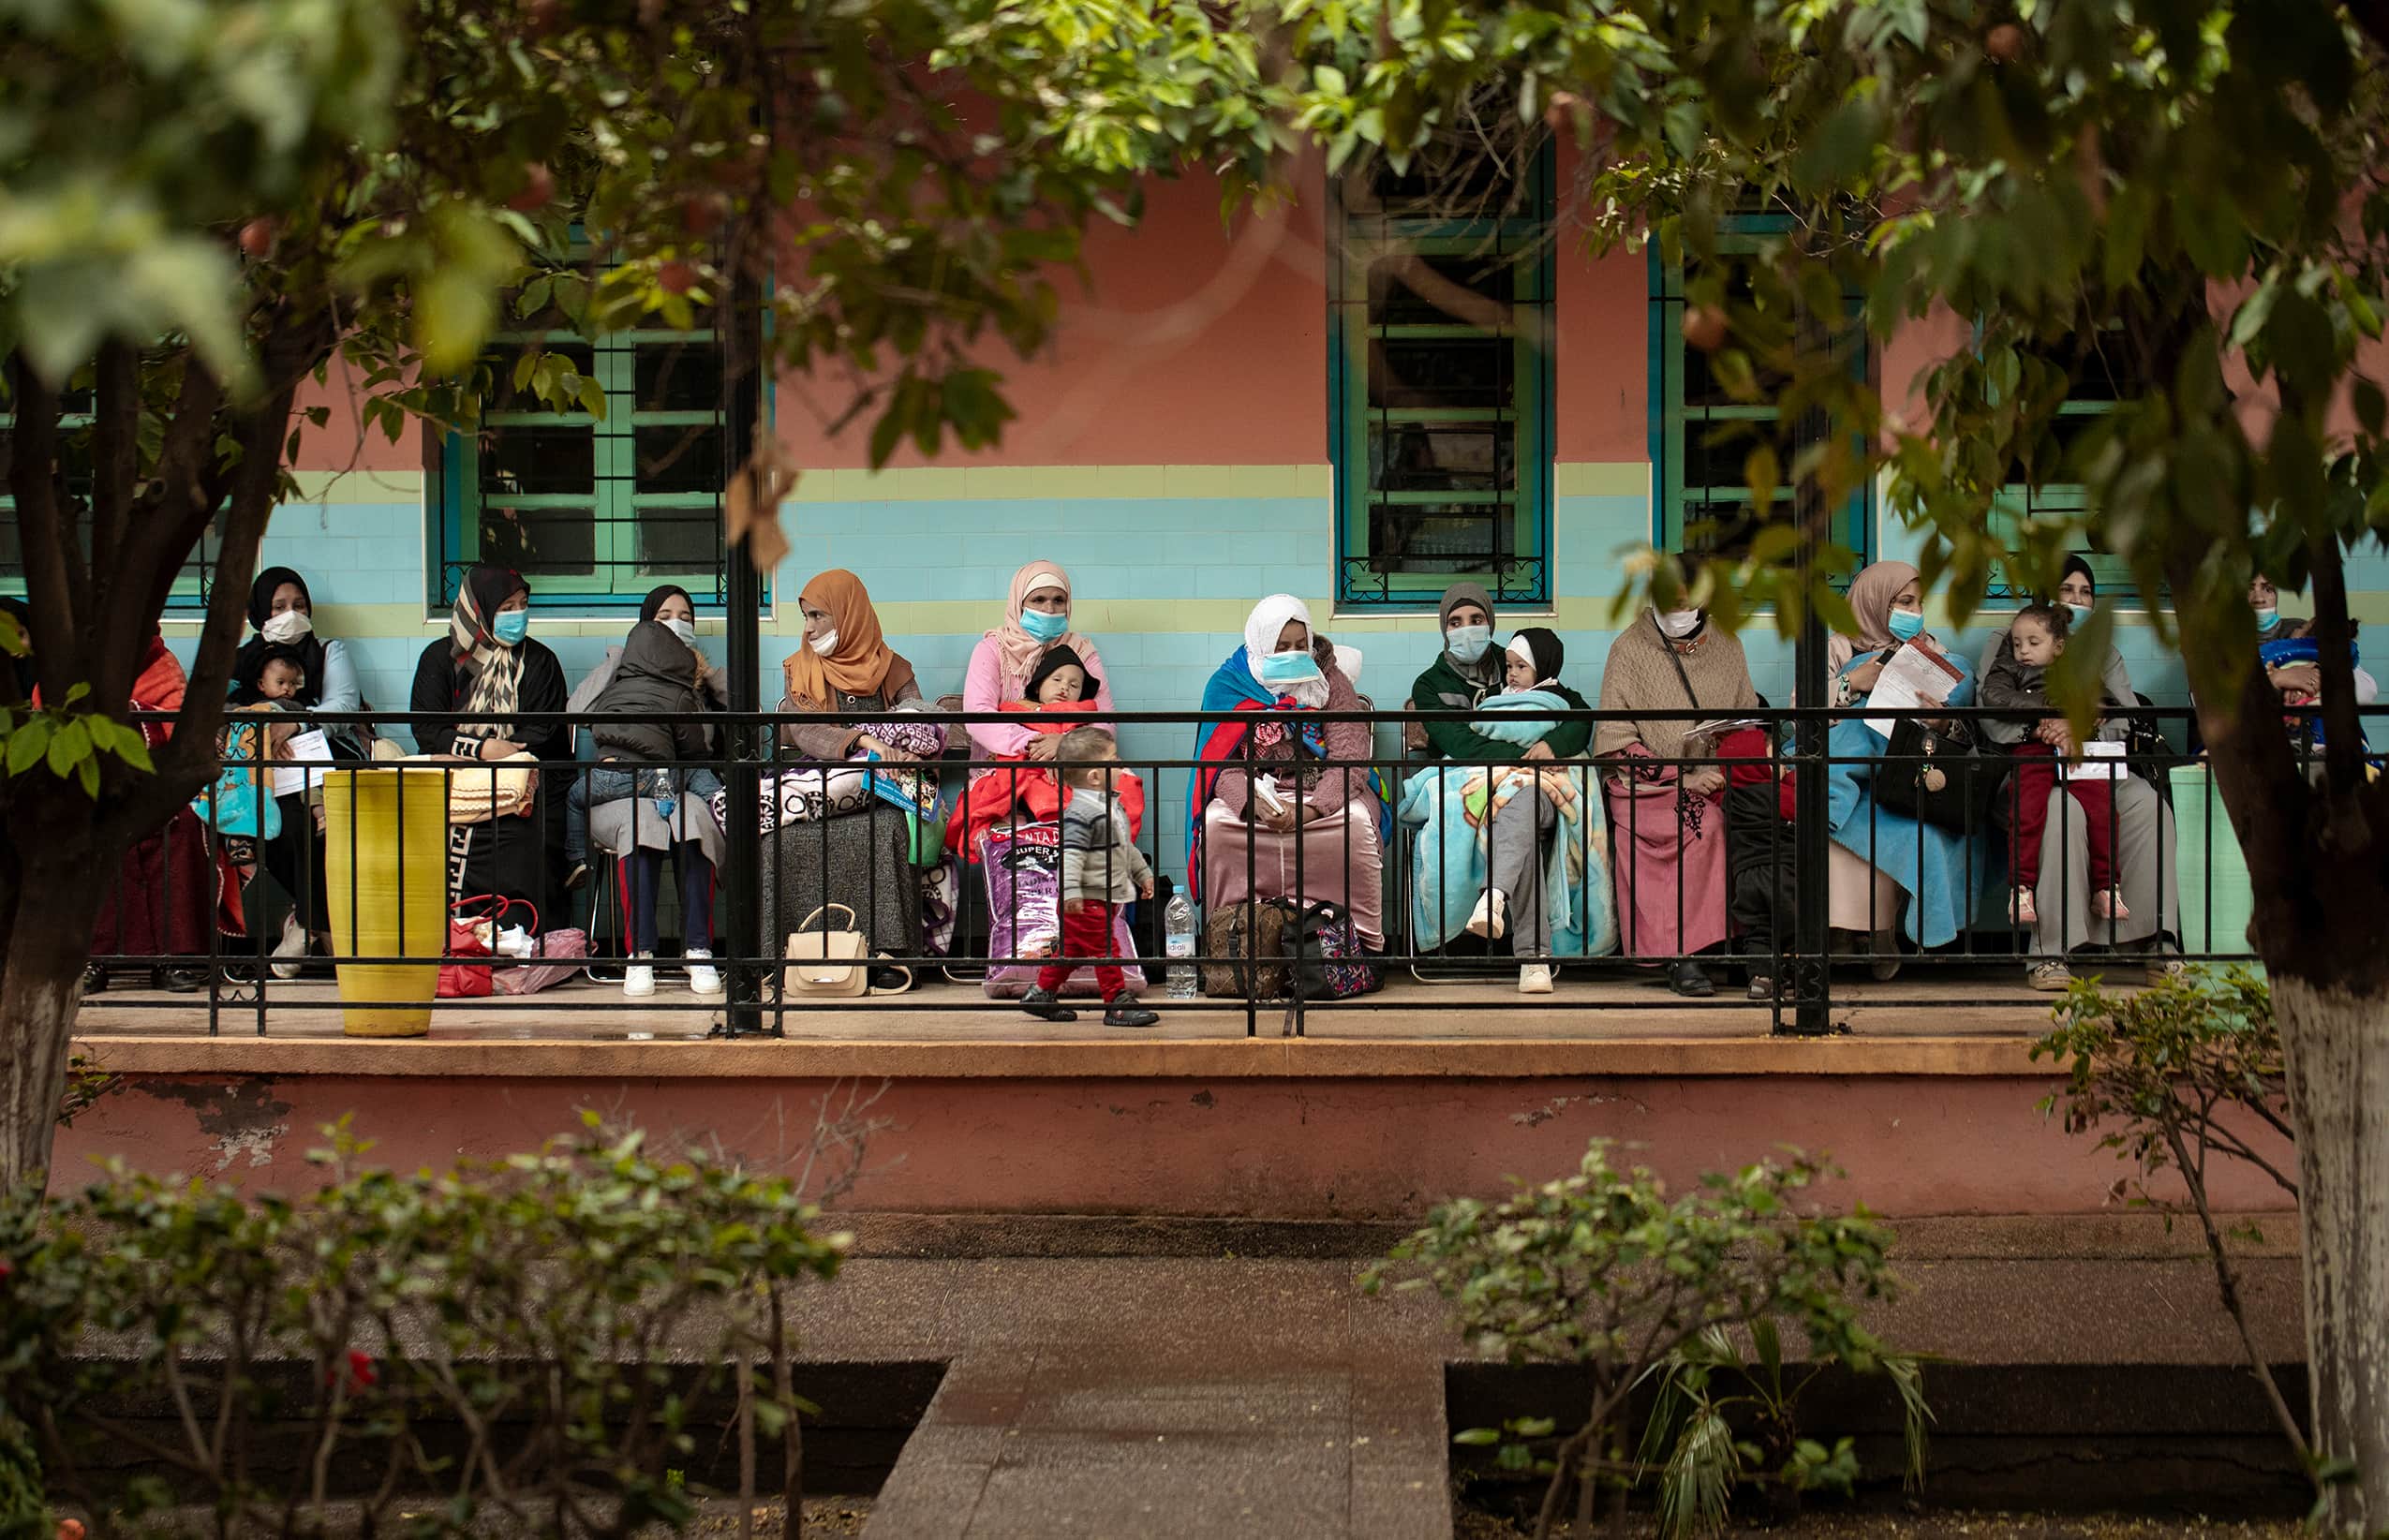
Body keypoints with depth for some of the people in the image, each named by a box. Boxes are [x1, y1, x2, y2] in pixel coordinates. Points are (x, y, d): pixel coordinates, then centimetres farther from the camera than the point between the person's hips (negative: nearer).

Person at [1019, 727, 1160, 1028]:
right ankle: (1118, 1003, 0)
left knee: (1073, 947, 16)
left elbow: (1126, 846, 27)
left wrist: (1143, 873, 31)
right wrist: (1070, 889, -33)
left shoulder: (1111, 805, 14)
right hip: (1088, 899, -10)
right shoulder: (1080, 812, -19)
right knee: (1102, 949, -4)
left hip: (1108, 898, 10)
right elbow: (1071, 853, -26)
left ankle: (1042, 994, 24)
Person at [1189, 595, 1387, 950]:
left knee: (1356, 823, -32)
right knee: (1215, 824, -30)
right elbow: (1220, 763, -8)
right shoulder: (1228, 684, 1)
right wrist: (1253, 804, -31)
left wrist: (1311, 809, -29)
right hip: (1256, 791, 0)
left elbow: (1350, 759, -10)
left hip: (1324, 792, 0)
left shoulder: (1330, 683, 1)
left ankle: (1364, 939, -23)